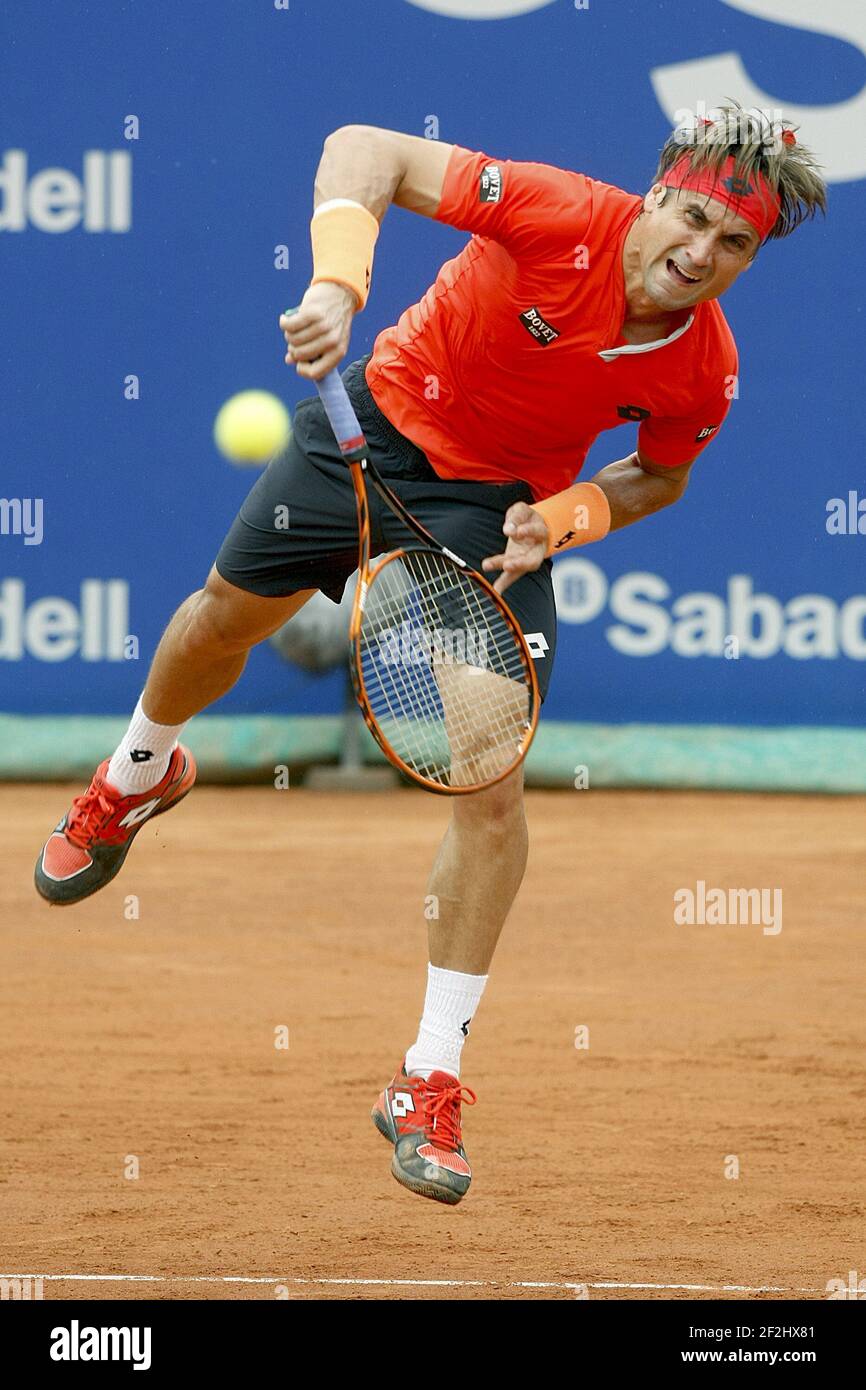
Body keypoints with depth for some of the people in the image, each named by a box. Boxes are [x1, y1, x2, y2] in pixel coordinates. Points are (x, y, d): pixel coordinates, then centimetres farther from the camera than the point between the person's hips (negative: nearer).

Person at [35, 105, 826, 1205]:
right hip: (379, 423, 0)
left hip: (499, 506, 0)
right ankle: (140, 775, 56)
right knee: (229, 614, 18)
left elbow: (658, 475, 2)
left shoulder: (704, 371, -20)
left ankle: (430, 1082, -2)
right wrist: (339, 281, -42)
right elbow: (365, 151, -26)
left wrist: (561, 521, -16)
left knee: (493, 780, -11)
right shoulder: (560, 215, -30)